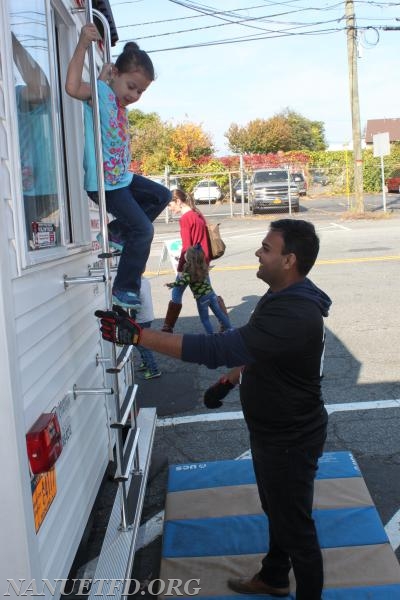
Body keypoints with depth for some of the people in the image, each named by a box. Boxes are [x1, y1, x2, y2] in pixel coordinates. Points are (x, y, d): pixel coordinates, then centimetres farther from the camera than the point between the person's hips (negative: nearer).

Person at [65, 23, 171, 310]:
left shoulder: (119, 102, 12)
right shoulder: (101, 91, -12)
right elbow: (73, 87, -32)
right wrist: (83, 44, -32)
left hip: (122, 177, 9)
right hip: (104, 182, -9)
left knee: (162, 195, 23)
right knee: (143, 229, -9)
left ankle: (117, 231, 20)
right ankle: (125, 288, 2)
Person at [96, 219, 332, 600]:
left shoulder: (293, 316, -35)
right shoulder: (283, 297, 0)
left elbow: (217, 349, -40)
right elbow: (252, 350, 18)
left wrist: (136, 335, -39)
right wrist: (231, 379, 11)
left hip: (290, 440, -10)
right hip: (272, 429, 10)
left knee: (294, 525, 9)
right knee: (276, 510, 27)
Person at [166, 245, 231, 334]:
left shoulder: (189, 271, -19)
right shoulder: (203, 266, 0)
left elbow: (183, 281, -31)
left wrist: (172, 284, -18)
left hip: (201, 298, -6)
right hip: (211, 293, 6)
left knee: (205, 319, 11)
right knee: (219, 313, 17)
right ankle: (229, 329, 24)